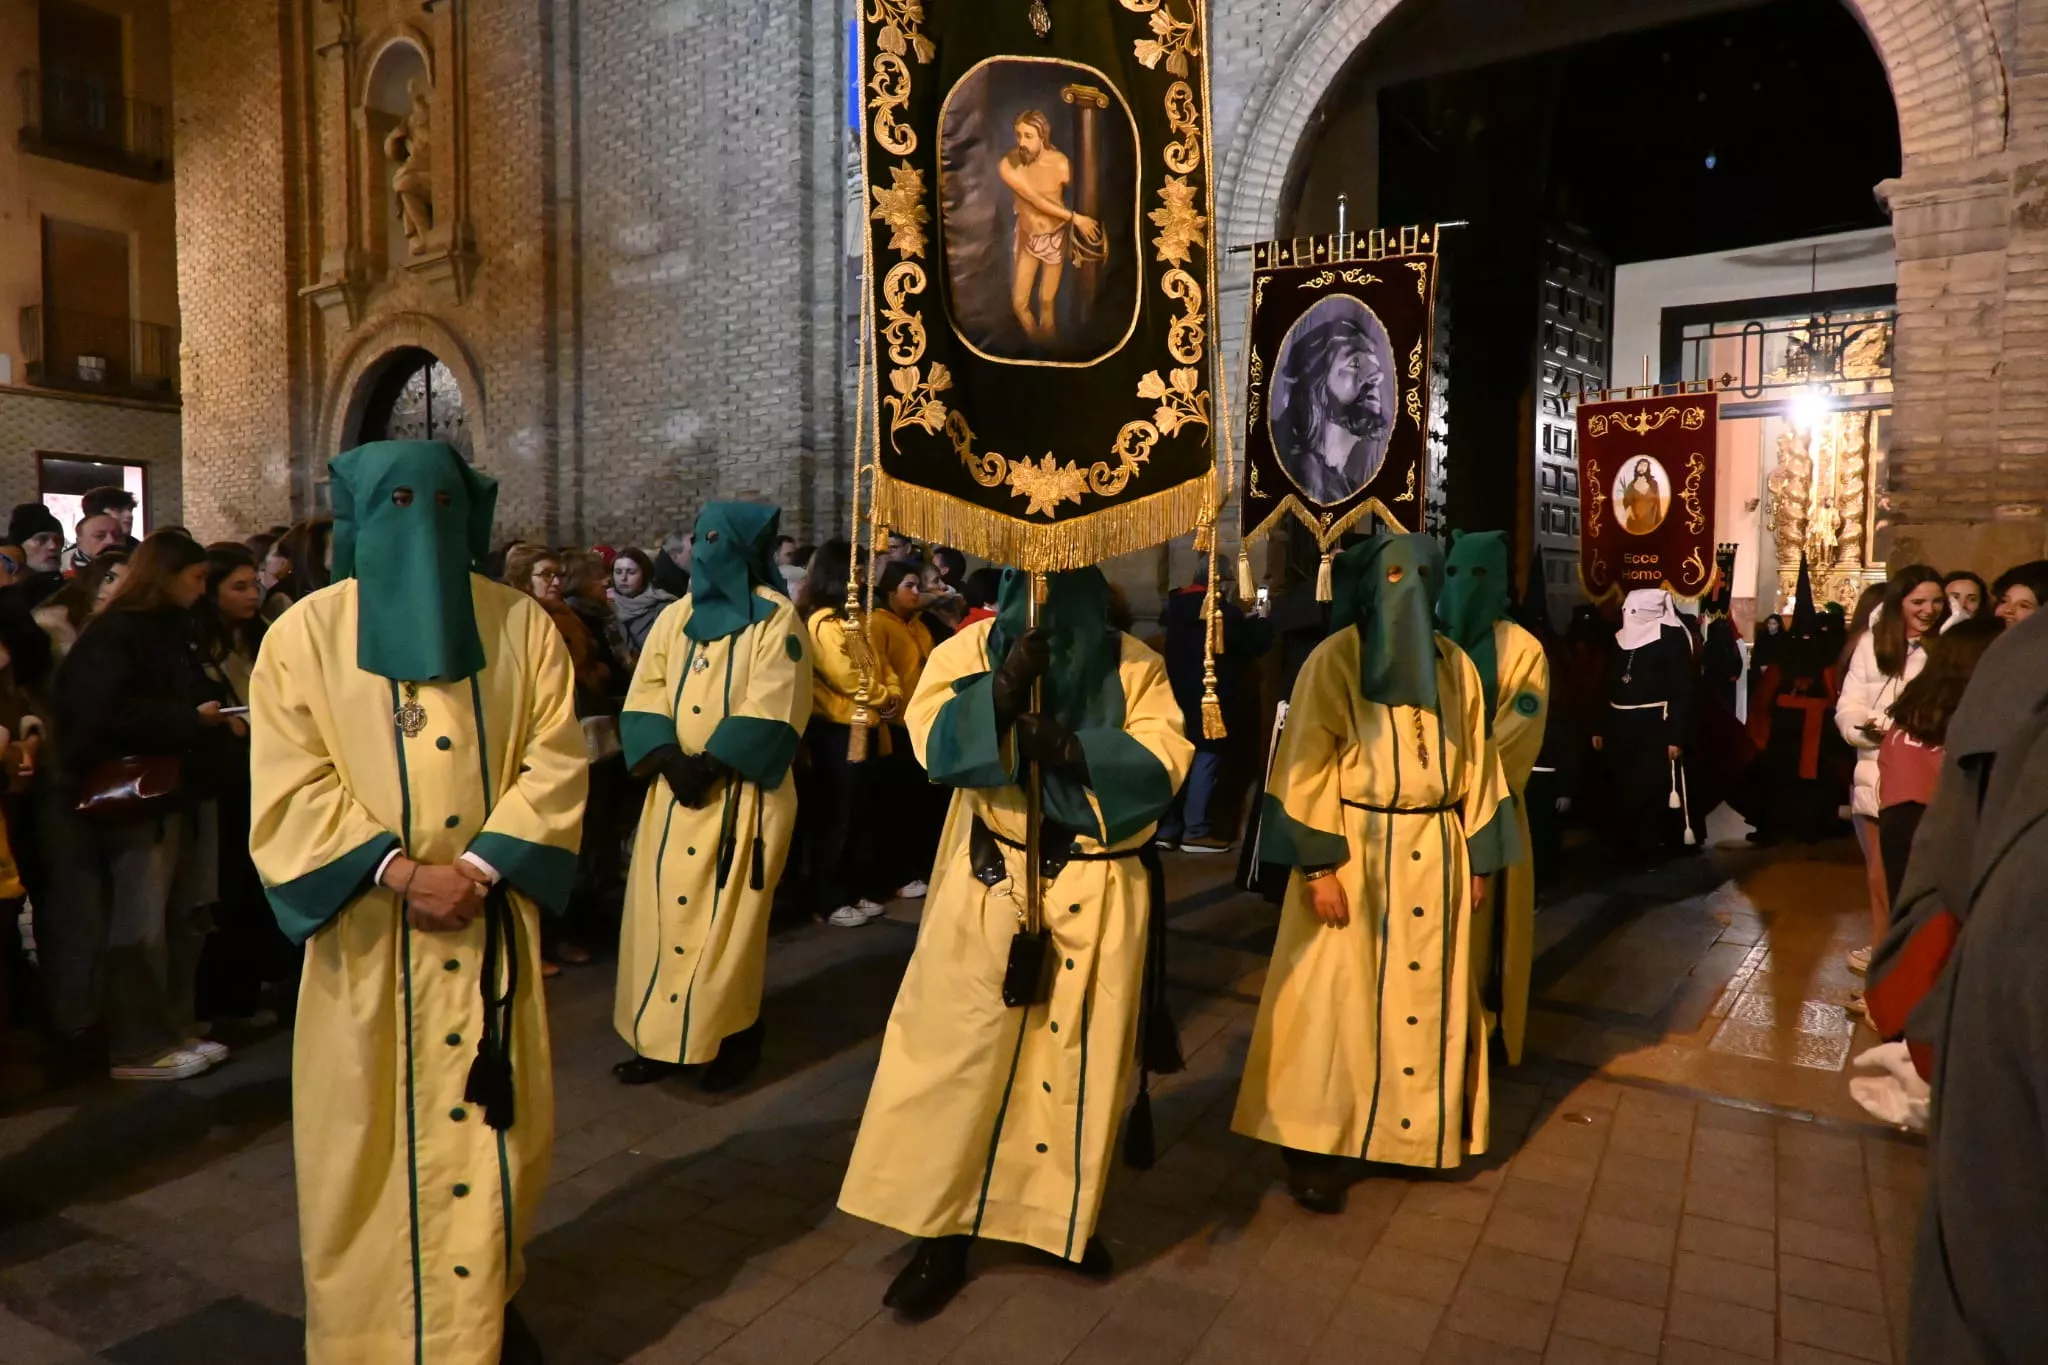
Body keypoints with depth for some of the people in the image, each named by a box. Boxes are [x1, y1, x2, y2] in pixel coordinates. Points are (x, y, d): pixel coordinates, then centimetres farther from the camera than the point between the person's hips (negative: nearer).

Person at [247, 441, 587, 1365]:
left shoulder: (522, 625, 3)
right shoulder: (306, 633, 0)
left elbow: (554, 760, -3)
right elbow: (291, 785, -6)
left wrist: (481, 866, -14)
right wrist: (399, 872, -17)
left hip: (489, 917, 1)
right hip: (363, 919, -1)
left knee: (490, 1117, 9)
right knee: (366, 1127, 9)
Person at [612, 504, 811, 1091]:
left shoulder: (775, 619, -5)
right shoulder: (676, 617, 11)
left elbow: (772, 711, -13)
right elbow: (645, 695, 6)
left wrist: (711, 765, -17)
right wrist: (669, 759, -11)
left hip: (742, 793, -5)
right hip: (677, 789, 5)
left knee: (728, 915, 0)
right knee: (663, 908, 7)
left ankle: (734, 1039, 13)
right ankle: (661, 1036, 17)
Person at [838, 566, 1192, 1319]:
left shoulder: (1133, 663, 2)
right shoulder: (973, 648, 1)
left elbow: (1165, 758, -9)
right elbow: (932, 740, -12)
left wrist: (1073, 749, -23)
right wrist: (1005, 685, -25)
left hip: (1098, 890, 1)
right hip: (991, 882, -1)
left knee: (1084, 1052, 10)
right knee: (961, 1047, 1)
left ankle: (1066, 1213, 30)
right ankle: (940, 1229, 16)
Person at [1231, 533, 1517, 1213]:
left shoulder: (1455, 664, 8)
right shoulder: (1334, 660, -8)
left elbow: (1476, 762, 12)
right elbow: (1306, 767, -11)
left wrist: (1479, 857, 9)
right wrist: (1319, 865, -16)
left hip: (1435, 851, 5)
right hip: (1354, 849, -5)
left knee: (1431, 992, 13)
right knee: (1338, 997, 1)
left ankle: (1427, 1130, 29)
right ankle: (1318, 1146, 12)